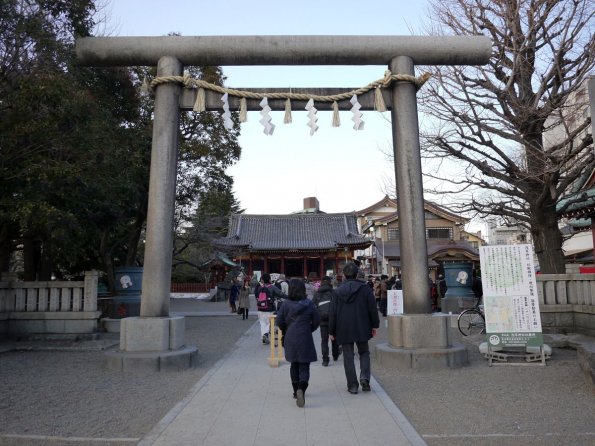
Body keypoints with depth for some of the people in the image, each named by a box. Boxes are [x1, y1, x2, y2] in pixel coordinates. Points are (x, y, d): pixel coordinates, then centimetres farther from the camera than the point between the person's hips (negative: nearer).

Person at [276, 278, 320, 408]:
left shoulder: (286, 304, -7)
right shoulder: (309, 304, -6)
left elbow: (279, 321, -5)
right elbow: (317, 320, -2)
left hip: (290, 339, 2)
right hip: (305, 339, -1)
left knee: (294, 365, 18)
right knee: (304, 366, 2)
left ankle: (296, 391, 27)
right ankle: (301, 388, -21)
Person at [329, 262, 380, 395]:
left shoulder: (338, 291, -1)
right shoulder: (365, 289, -4)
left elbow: (333, 313, 0)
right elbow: (372, 308, -2)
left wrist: (332, 332, 8)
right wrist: (374, 325, 9)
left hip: (344, 330, 0)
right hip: (361, 329, 0)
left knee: (348, 357, 7)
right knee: (364, 353, 17)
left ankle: (352, 385, 8)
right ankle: (364, 377, -1)